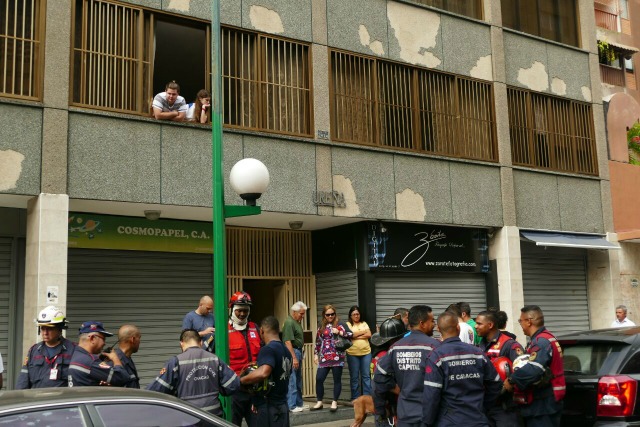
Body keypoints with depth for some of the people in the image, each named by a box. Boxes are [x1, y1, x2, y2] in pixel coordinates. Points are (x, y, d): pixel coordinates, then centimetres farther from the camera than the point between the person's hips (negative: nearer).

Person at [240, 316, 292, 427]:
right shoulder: (286, 351, 12)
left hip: (267, 408, -9)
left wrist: (240, 381, -20)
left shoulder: (268, 349, -16)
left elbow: (263, 373, -34)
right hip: (282, 405, 9)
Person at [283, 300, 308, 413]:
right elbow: (288, 342, -22)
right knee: (292, 380, -6)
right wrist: (294, 358, -23)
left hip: (298, 352, 10)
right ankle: (291, 406, -3)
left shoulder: (297, 322, 14)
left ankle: (299, 403, 25)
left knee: (298, 380, 16)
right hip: (292, 352, -10)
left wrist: (301, 354, 13)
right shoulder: (289, 323, -16)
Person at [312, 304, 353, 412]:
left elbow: (351, 334, -7)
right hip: (324, 358, 3)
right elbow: (318, 342, 17)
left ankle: (334, 402, 14)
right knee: (319, 379, -2)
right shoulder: (321, 327, 13)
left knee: (337, 380, 3)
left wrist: (338, 332, -15)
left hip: (337, 357, -3)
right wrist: (316, 354, 13)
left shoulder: (340, 324, 1)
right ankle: (319, 402, 11)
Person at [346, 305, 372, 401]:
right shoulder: (348, 324, 4)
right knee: (354, 377, 4)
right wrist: (363, 332, -3)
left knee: (366, 376, 3)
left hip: (366, 352, 2)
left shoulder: (364, 323, 13)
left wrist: (355, 336, -8)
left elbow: (369, 335, -1)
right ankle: (355, 398, 11)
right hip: (352, 354, -2)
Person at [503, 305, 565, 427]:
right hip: (543, 403, 10)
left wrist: (511, 380, -20)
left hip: (542, 405, -10)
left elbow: (533, 370, -33)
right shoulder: (543, 339, 16)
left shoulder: (541, 341, -20)